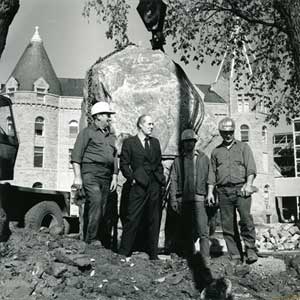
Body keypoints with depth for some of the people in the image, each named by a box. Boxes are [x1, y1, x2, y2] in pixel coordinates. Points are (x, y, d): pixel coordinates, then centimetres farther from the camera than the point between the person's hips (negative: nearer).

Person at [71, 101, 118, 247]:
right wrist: (77, 176, -10)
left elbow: (114, 157, 24)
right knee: (95, 202, -21)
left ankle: (87, 238, 9)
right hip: (90, 171, -6)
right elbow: (76, 155, -2)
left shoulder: (111, 136, 24)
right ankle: (92, 238, -16)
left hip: (106, 175, 6)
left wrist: (115, 177, 14)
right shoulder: (87, 132, 5)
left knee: (102, 208, 1)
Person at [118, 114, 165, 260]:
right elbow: (124, 164, 0)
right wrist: (132, 179, -8)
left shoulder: (155, 142, 17)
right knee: (132, 219, -5)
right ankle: (123, 252, 5)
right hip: (138, 186, -5)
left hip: (155, 186, 5)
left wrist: (161, 179, 9)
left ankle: (153, 253, 16)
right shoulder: (129, 142, 2)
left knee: (154, 220, 7)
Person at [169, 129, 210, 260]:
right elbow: (173, 181, 8)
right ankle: (188, 257, 18)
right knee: (186, 231, 7)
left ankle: (205, 258, -8)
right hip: (183, 199, 2)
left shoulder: (204, 158, 10)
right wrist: (173, 200, 0)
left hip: (199, 198, -2)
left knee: (202, 231, -10)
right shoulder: (178, 161, 11)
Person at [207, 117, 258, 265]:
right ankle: (235, 256, 6)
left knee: (245, 217, -20)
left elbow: (251, 168, 1)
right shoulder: (216, 151, 19)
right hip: (223, 191, 3)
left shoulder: (243, 147, 12)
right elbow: (212, 173, 18)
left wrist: (248, 184, -13)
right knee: (228, 224, 0)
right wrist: (210, 191, 9)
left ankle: (250, 249, -5)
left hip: (241, 188, -3)